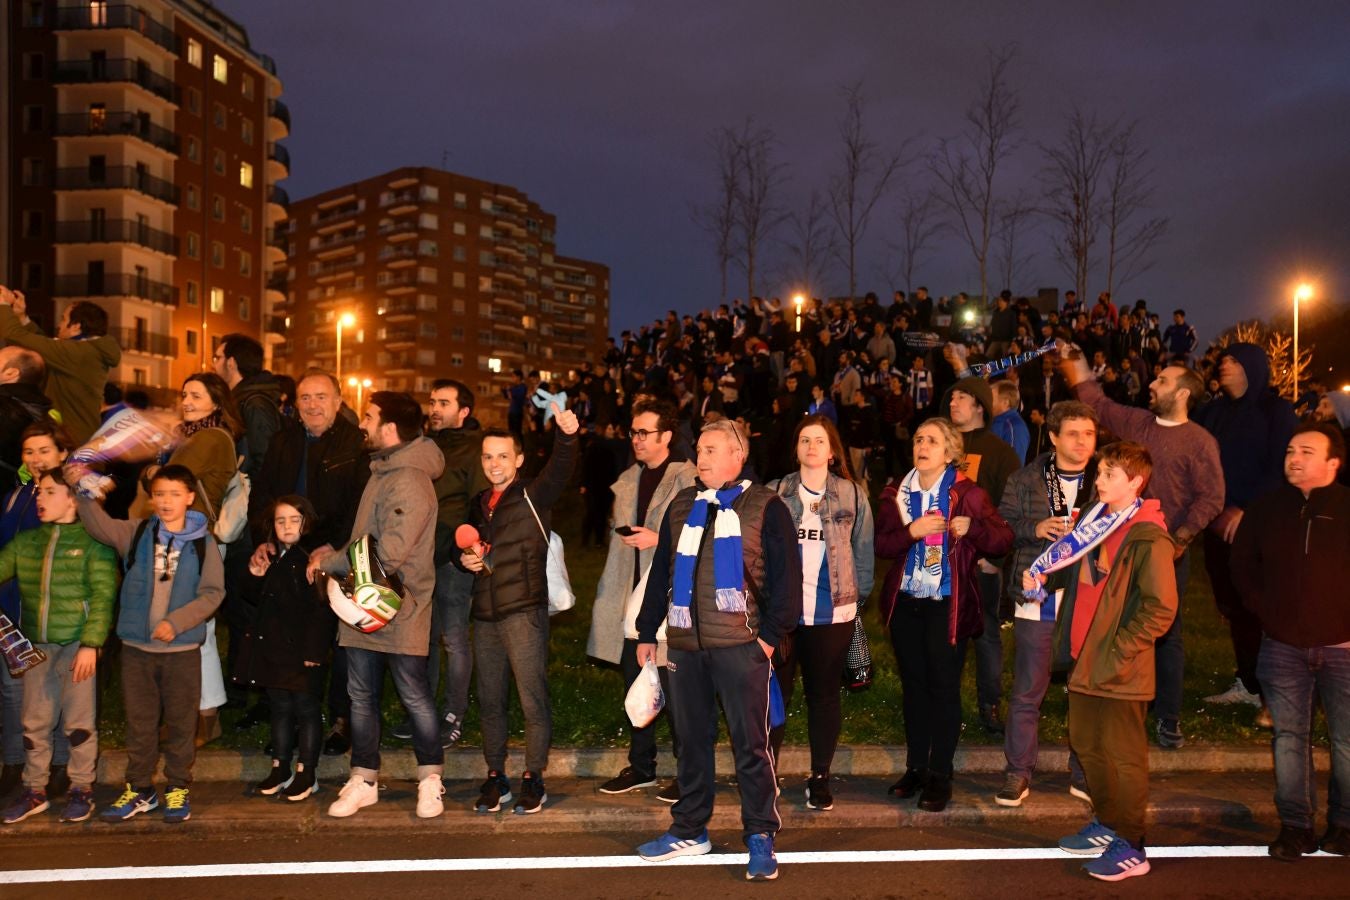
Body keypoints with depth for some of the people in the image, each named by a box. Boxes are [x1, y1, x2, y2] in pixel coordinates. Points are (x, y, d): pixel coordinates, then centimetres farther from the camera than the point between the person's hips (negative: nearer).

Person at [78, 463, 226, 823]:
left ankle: (178, 789, 21)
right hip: (136, 647, 2)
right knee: (139, 722, 11)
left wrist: (177, 622, -16)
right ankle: (139, 790, 24)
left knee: (181, 722, 7)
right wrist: (84, 490, -23)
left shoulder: (203, 542, -3)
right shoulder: (135, 533, 4)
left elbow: (213, 592, -6)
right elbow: (98, 525, -8)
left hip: (183, 648, -2)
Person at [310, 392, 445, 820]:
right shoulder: (382, 471, 12)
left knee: (415, 696, 4)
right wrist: (334, 553, 3)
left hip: (400, 611, -9)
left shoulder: (409, 482, -19)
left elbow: (388, 553, -25)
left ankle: (430, 780, 19)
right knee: (361, 696, 13)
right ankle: (363, 781, 24)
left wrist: (329, 562, -13)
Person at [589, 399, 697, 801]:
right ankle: (640, 767, 28)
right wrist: (609, 593, 17)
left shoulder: (689, 479, -9)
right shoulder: (627, 481, 15)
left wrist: (659, 538, -19)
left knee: (676, 692, 0)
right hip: (631, 600, 7)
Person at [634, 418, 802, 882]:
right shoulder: (681, 506, 14)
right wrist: (647, 632, 15)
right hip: (685, 643, 5)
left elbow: (786, 574, -4)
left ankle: (760, 836, 11)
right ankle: (689, 830, 25)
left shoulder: (764, 506, 0)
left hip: (740, 645, -5)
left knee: (750, 744, 1)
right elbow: (660, 571, 17)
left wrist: (771, 633, -10)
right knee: (692, 740, 13)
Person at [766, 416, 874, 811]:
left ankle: (820, 778, 22)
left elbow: (864, 552, 5)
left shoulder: (852, 495, 3)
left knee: (824, 694, 10)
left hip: (833, 612, 0)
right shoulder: (774, 493, 2)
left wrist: (859, 598, 1)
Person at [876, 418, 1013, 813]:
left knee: (943, 687, 1)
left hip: (947, 603, -4)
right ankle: (915, 767, 24)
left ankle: (940, 775, 12)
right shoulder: (896, 493, 7)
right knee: (913, 684, 12)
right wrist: (911, 531, -18)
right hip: (905, 602, 4)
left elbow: (1003, 539, -8)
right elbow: (880, 544, -1)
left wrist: (972, 527, -26)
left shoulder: (968, 493, -4)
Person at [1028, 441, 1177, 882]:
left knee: (1123, 756, 3)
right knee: (1087, 746, 19)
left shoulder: (1148, 538, -17)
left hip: (1120, 669, -8)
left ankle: (1130, 847, 16)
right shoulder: (1096, 521, 8)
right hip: (1084, 659, 9)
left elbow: (1160, 609, -19)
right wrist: (1043, 575, 3)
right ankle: (1106, 825, 36)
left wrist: (1118, 651, -19)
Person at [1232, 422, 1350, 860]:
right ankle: (1295, 825, 17)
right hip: (1283, 647, 2)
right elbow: (1242, 566, 13)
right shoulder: (1267, 508, 4)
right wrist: (1268, 614, 5)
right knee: (1289, 736, 7)